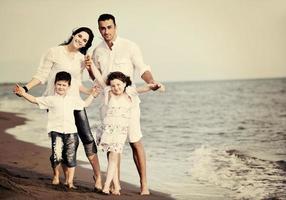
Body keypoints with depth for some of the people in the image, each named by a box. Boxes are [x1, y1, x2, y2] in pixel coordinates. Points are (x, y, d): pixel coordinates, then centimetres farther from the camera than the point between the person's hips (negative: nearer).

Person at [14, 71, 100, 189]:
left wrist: (92, 95, 28)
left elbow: (85, 104, 32)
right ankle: (56, 175, 13)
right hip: (56, 131, -2)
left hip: (71, 131, 3)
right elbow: (35, 100, 1)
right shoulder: (51, 99, 6)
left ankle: (69, 181, 9)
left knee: (70, 157, 0)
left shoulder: (73, 99, 16)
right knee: (57, 155, -14)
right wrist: (23, 94, -10)